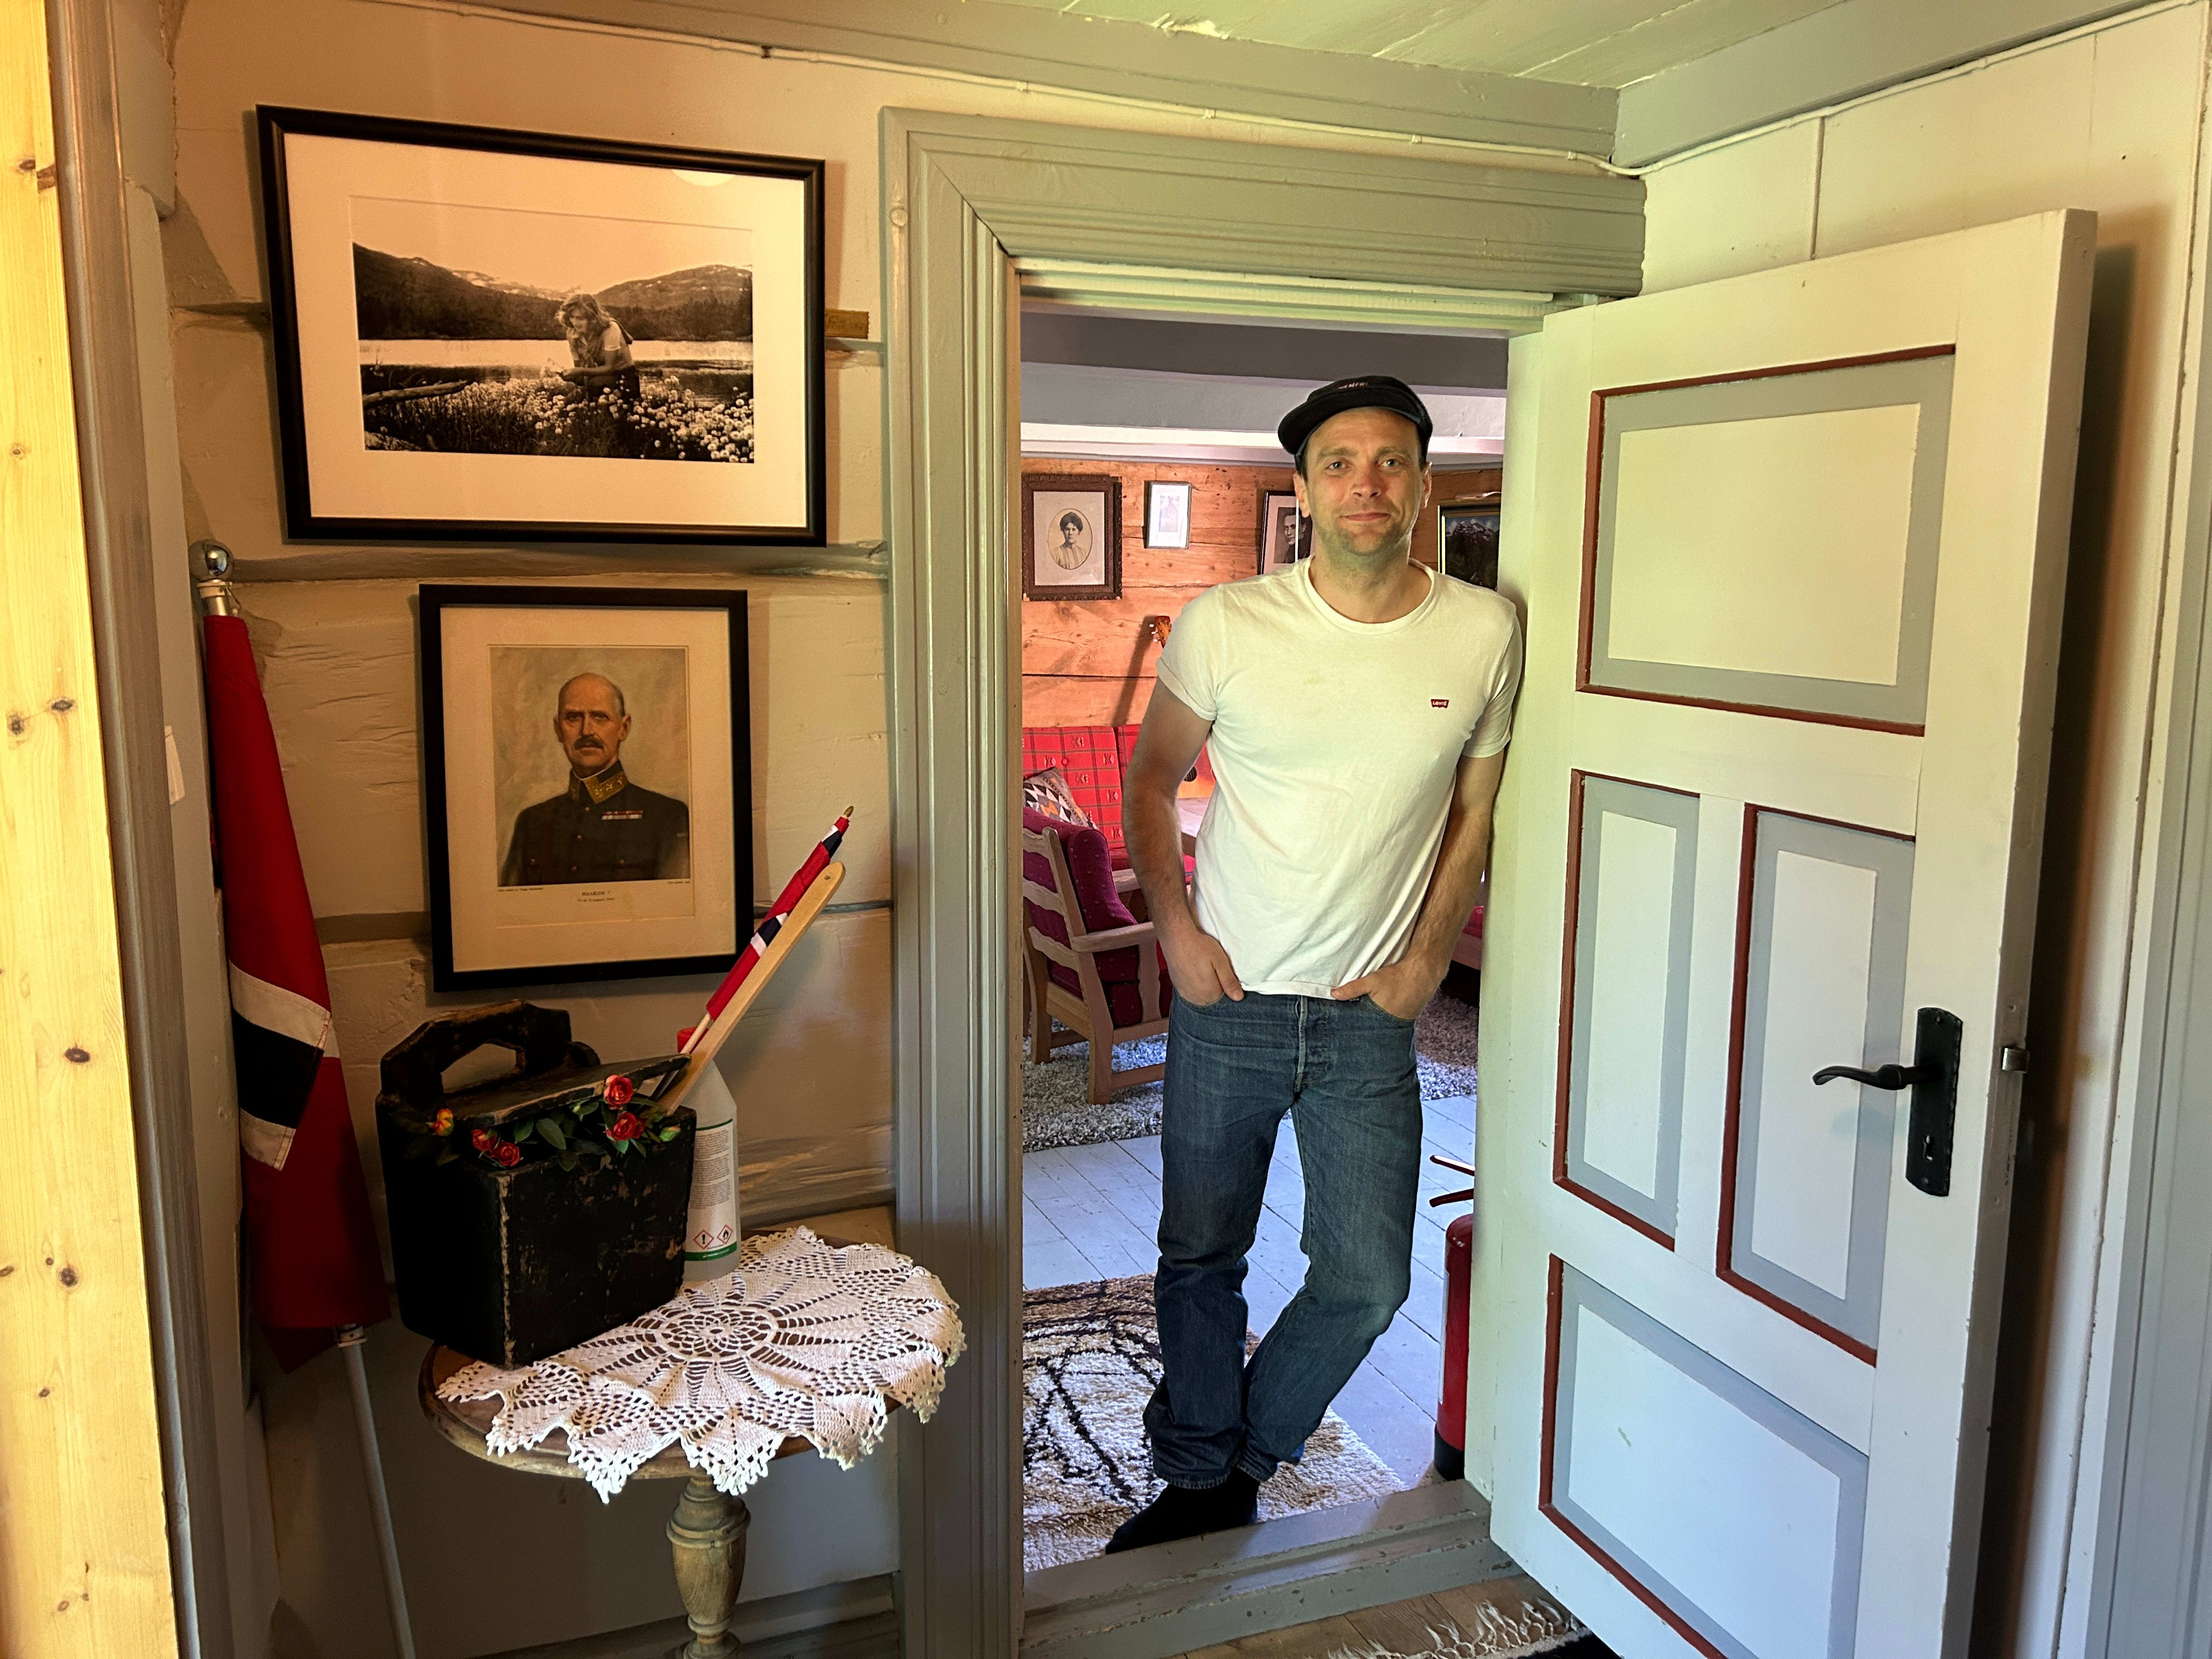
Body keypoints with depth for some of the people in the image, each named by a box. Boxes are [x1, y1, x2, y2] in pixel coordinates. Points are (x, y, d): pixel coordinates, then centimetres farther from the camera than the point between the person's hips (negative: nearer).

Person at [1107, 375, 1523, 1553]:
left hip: (1368, 1017, 1)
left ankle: (1240, 1451, 33)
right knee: (1201, 1258, 13)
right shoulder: (1226, 623, -8)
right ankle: (1201, 1480, 36)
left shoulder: (1485, 633, -3)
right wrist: (1174, 926, -6)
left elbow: (1474, 813, 8)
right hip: (1225, 1002, 0)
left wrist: (1426, 957, 0)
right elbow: (1151, 778, 4)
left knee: (1366, 1282, 4)